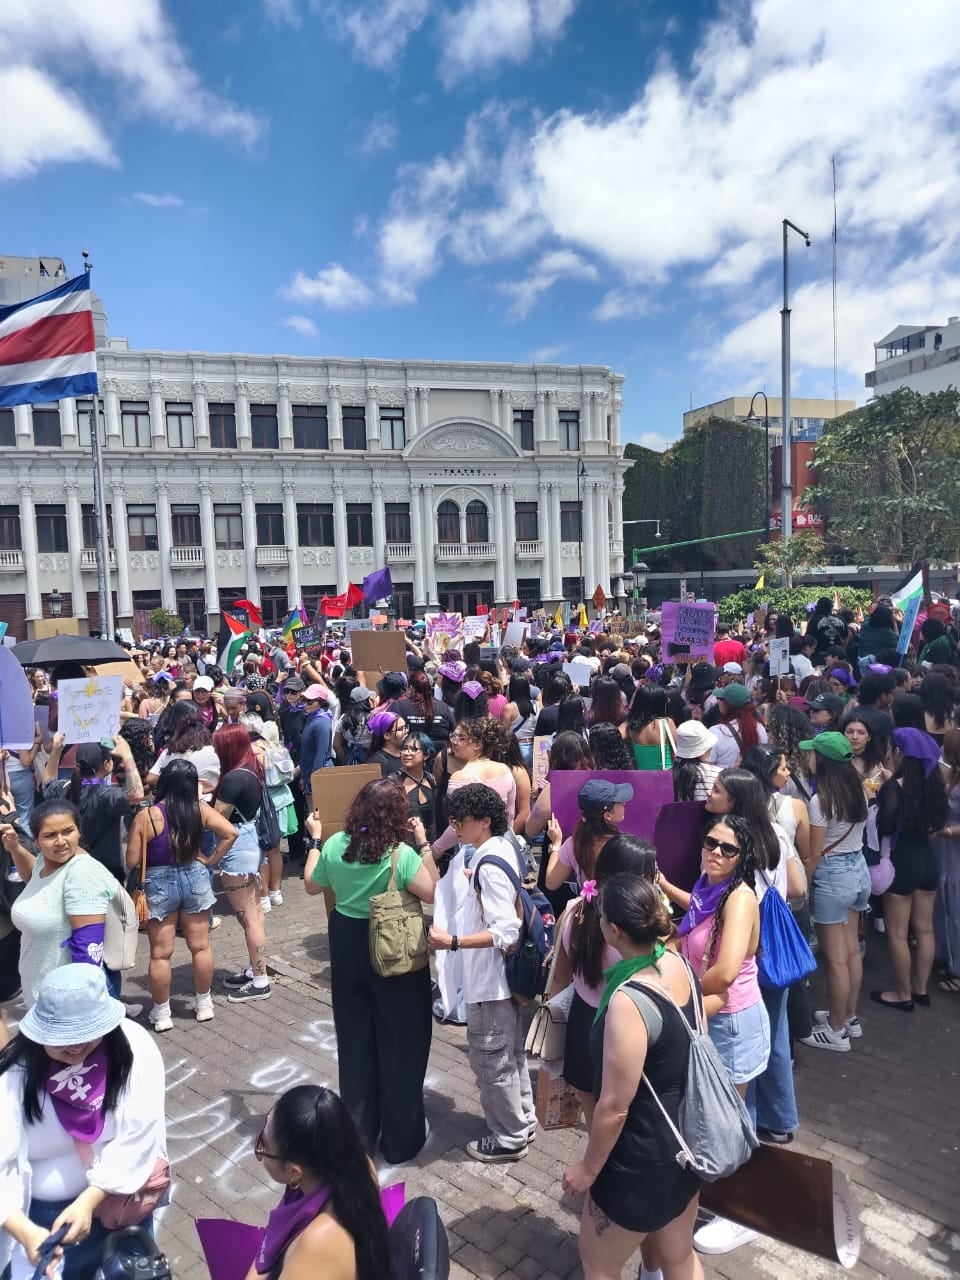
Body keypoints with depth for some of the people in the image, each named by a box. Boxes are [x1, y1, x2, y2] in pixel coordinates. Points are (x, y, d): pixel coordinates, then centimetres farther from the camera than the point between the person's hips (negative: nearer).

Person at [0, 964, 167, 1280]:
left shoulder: (133, 1048, -21)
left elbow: (138, 1136, -20)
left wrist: (88, 1202, -28)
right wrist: (26, 1233, -39)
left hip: (119, 1192, 1)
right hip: (37, 1212, -1)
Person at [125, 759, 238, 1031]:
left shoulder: (147, 816, -15)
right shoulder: (200, 809, -7)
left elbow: (132, 861, -11)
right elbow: (231, 833, -9)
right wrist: (211, 860, 0)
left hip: (159, 884, -2)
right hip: (195, 878, 3)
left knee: (160, 953, 10)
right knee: (200, 946, 15)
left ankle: (162, 1013, 21)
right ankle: (204, 1004, 27)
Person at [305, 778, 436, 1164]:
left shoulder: (335, 845, -9)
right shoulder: (401, 854, -24)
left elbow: (311, 885, 7)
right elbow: (434, 894, -20)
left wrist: (314, 839, 15)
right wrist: (425, 846, -16)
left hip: (347, 945, 5)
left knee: (354, 1038, 20)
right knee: (400, 1042, 12)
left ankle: (357, 1131, 33)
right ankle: (401, 1139, 24)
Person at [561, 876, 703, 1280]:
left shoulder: (628, 1002, -34)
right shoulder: (678, 965, -10)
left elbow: (615, 1107, -24)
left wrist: (588, 1168, -9)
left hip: (643, 1157, -7)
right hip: (687, 1140, 8)